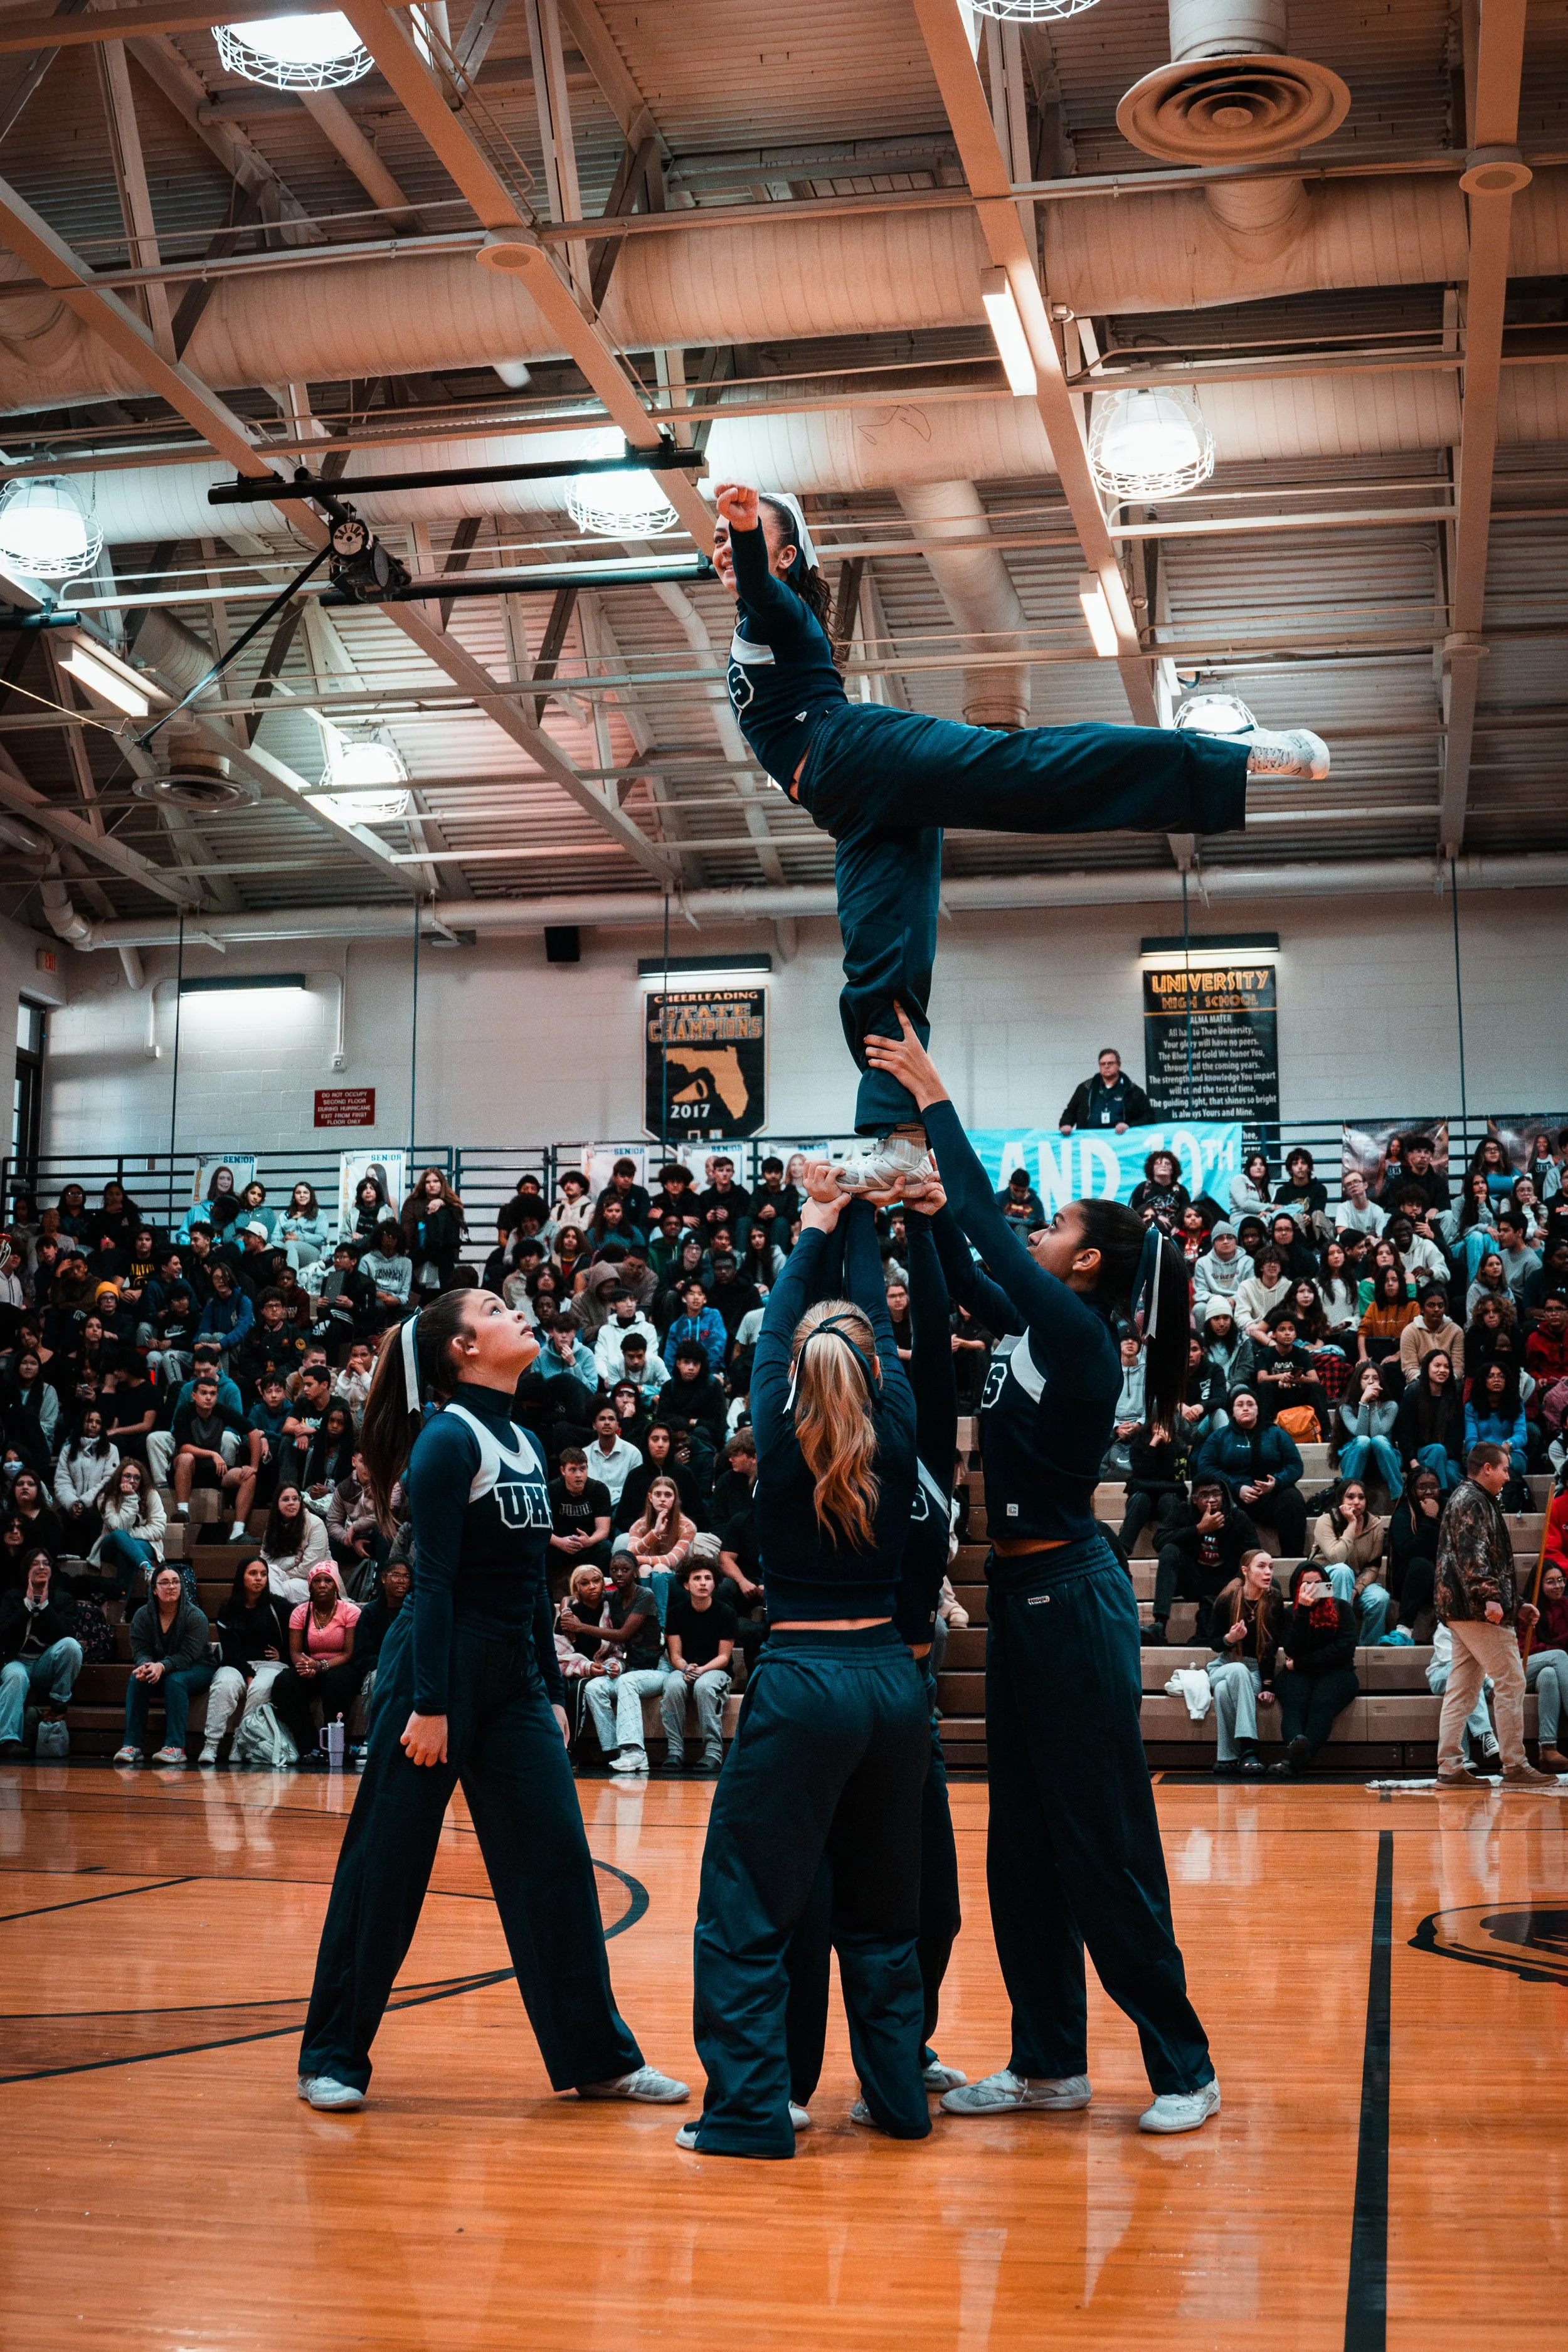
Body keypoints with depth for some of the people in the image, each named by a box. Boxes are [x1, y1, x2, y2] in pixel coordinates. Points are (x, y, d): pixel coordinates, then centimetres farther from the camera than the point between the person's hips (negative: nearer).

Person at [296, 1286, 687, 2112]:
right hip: (439, 1666, -8)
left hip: (514, 1676, 8)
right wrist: (428, 1703, -19)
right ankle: (331, 2058, 15)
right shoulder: (448, 1440, -11)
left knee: (556, 1862, 6)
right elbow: (433, 1580, -16)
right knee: (386, 1866, 2)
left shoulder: (523, 1442, 13)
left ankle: (598, 2058, 13)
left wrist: (552, 1695, 17)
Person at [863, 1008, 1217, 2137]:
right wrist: (923, 1185, 12)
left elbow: (988, 1226, -18)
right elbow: (964, 1266, 20)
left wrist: (934, 1096, -12)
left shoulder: (1077, 1333, -15)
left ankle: (1183, 2066, 8)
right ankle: (1050, 2059, 22)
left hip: (1071, 1600, -10)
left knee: (1105, 1839, -3)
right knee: (1024, 1835, 13)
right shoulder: (1044, 1327, 9)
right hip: (1027, 1594, 10)